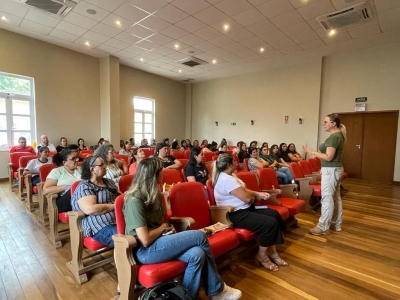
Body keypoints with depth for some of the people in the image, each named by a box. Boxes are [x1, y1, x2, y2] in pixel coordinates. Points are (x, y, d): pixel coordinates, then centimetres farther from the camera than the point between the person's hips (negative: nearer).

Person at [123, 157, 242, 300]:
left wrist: (167, 228, -2)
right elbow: (145, 240, -24)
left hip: (156, 243, 8)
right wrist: (162, 228, -6)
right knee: (200, 236, -16)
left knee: (197, 254, -21)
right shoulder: (134, 200, -20)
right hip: (144, 251, -8)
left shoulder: (152, 194, 8)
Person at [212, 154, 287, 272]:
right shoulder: (227, 180, -24)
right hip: (235, 215, -12)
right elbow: (247, 198, -26)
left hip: (243, 209, 12)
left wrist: (258, 193, 2)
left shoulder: (227, 176, 12)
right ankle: (261, 256, 4)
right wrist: (255, 197, -3)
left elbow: (244, 190, 17)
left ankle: (272, 252, 14)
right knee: (270, 223, -19)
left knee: (274, 214, 8)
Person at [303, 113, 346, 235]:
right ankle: (336, 224, 27)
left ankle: (323, 227, 6)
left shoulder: (333, 137, -19)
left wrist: (312, 152, -17)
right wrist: (323, 169, 20)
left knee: (327, 198, -3)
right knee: (335, 197, 16)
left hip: (331, 171, -10)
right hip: (336, 169, 11)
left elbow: (328, 157, -24)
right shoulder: (338, 135, 13)